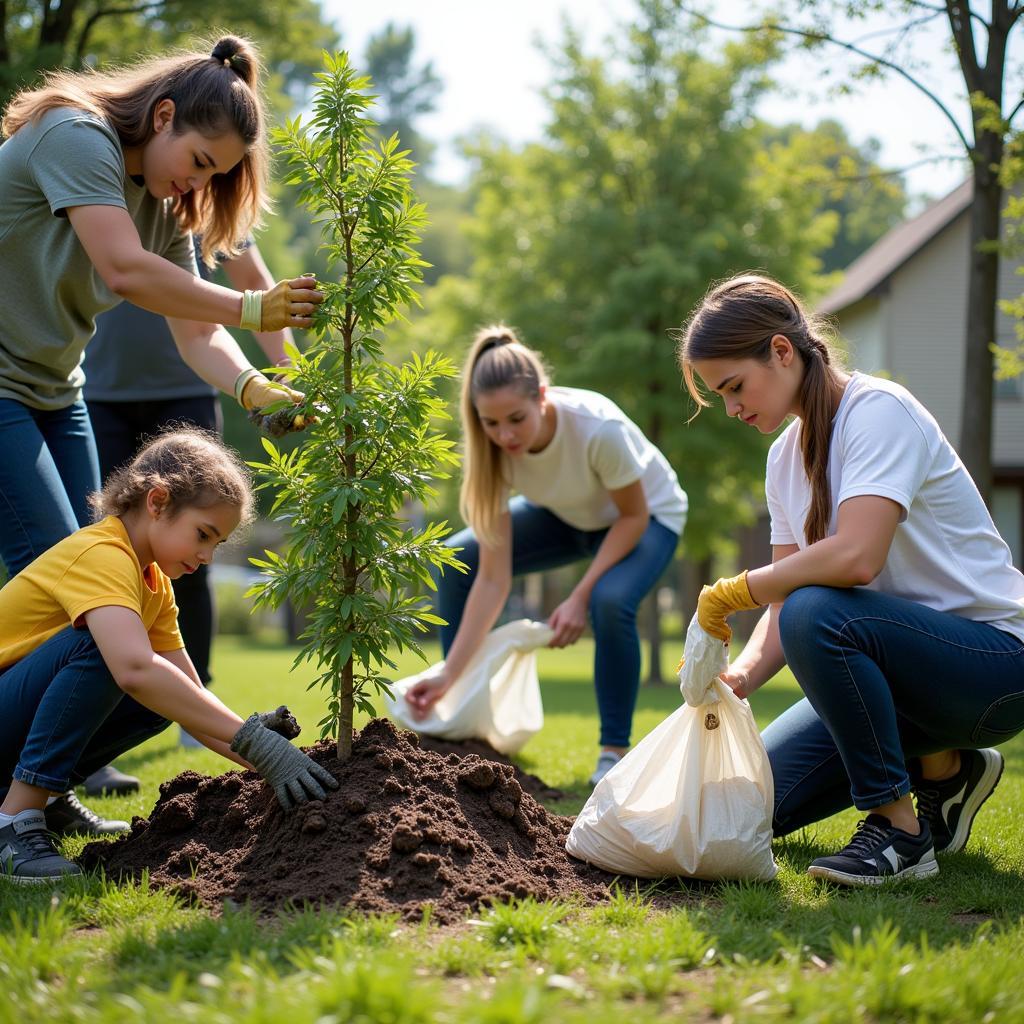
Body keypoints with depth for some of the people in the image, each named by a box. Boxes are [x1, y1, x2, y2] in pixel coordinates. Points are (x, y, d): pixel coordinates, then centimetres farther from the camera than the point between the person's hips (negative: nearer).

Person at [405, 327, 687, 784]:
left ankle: (615, 750, -13)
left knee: (610, 602, -34)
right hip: (567, 516, 5)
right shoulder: (493, 450, -27)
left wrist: (580, 596, -29)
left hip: (647, 515, -4)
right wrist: (448, 674, -30)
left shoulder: (599, 428, -40)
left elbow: (633, 516, -21)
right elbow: (493, 579, -26)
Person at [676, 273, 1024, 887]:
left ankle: (901, 831, -18)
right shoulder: (786, 456, 8)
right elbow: (788, 600, 4)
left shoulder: (878, 410, -17)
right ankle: (943, 764, 15)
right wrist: (741, 676, -16)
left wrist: (730, 593, -20)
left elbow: (855, 558, -33)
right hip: (904, 660, 9)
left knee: (815, 615, -35)